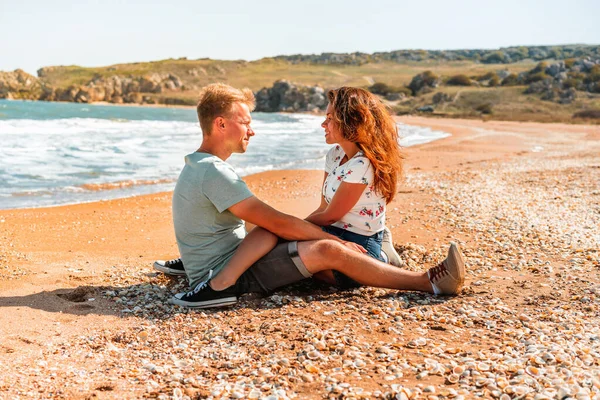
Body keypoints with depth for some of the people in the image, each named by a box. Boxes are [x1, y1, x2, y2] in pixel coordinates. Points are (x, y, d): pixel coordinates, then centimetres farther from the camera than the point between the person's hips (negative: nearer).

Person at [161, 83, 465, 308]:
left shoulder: (197, 167, 16)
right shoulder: (214, 172, -17)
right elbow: (277, 222, -20)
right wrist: (335, 239, -10)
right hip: (224, 270, -11)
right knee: (327, 251, -19)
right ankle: (429, 282, -18)